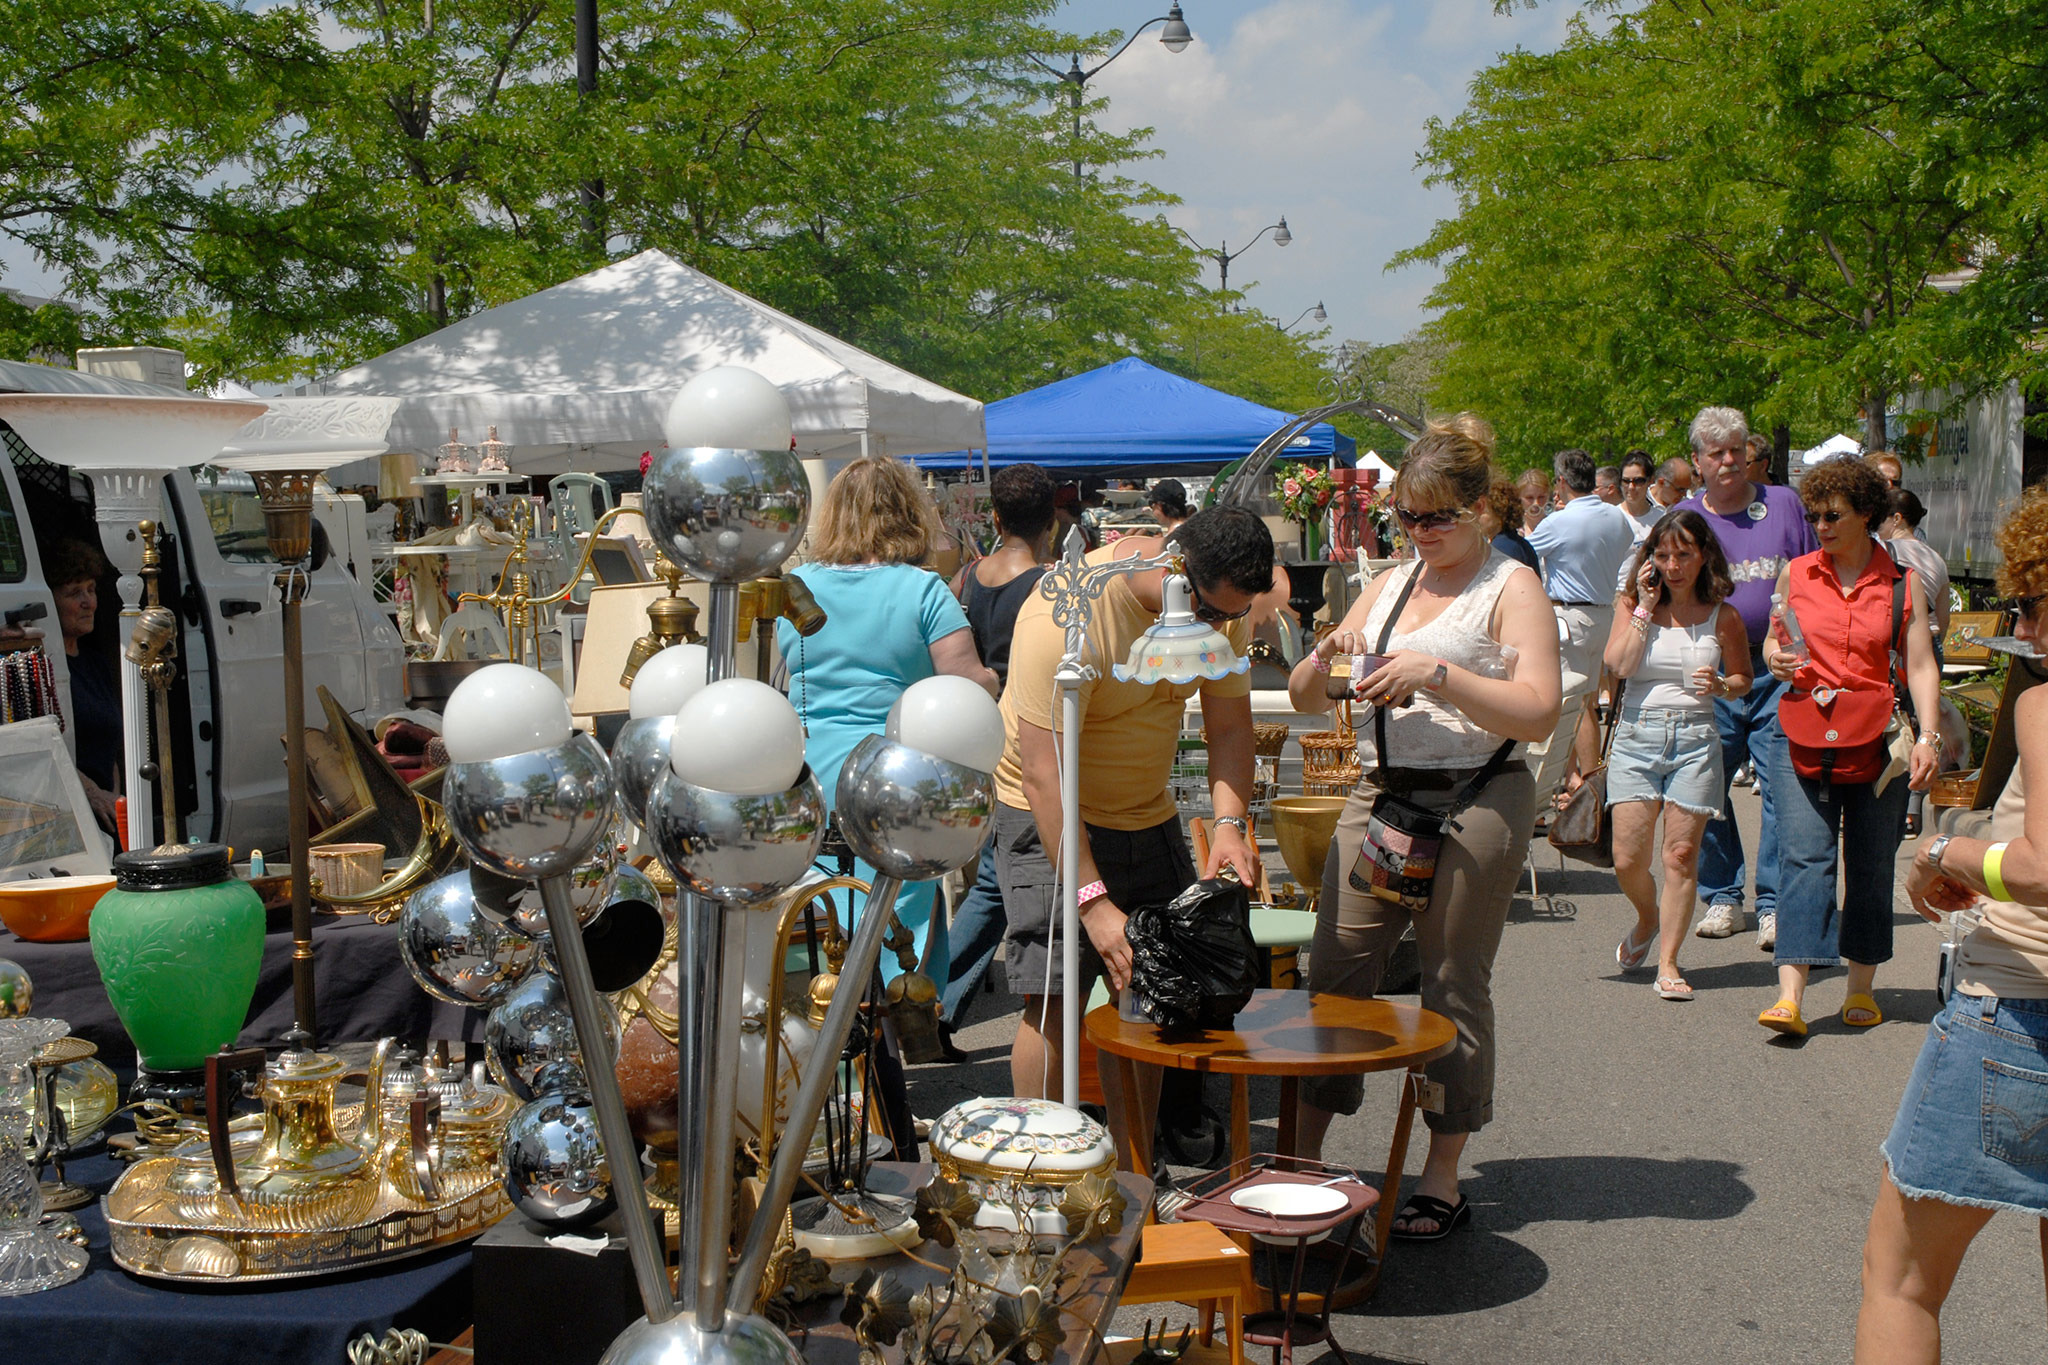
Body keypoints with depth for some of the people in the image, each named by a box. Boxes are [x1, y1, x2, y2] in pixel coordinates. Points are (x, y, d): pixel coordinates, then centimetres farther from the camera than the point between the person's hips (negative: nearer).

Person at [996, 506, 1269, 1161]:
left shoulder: (1220, 604, -8)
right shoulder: (1067, 615, -29)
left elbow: (1229, 722, -2)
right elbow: (1045, 771, -30)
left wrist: (1229, 821, -21)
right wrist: (1092, 900, -34)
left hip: (1149, 815, 6)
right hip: (1051, 816, -6)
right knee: (1053, 999, -13)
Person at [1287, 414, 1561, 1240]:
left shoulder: (1511, 588, -1)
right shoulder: (1389, 586, 16)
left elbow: (1539, 712, -14)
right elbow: (1305, 701, 17)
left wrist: (1435, 675, -21)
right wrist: (1326, 658, -4)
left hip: (1474, 805, -5)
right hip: (1380, 794, 6)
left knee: (1454, 987, 2)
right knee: (1335, 971, 2)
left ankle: (1442, 1183, 13)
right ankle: (1301, 1157, 12)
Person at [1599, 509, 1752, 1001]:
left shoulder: (1723, 616, 4)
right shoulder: (1632, 605, 5)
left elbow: (1744, 678, 15)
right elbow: (1619, 664, -11)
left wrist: (1720, 685, -7)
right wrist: (1646, 605, -8)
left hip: (1695, 738, 0)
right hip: (1637, 734, 0)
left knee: (1682, 854, -3)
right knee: (1628, 858, -2)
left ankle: (1668, 961, 7)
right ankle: (1648, 920, 30)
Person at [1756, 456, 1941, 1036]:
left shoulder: (1902, 583, 3)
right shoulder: (1796, 574, 7)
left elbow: (1921, 666, 0)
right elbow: (1774, 638, 20)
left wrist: (1927, 737, -12)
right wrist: (1774, 657, -4)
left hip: (1877, 739, 0)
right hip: (1804, 735, 0)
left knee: (1871, 867, 6)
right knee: (1803, 858, -9)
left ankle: (1861, 989, 19)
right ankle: (1790, 996, -15)